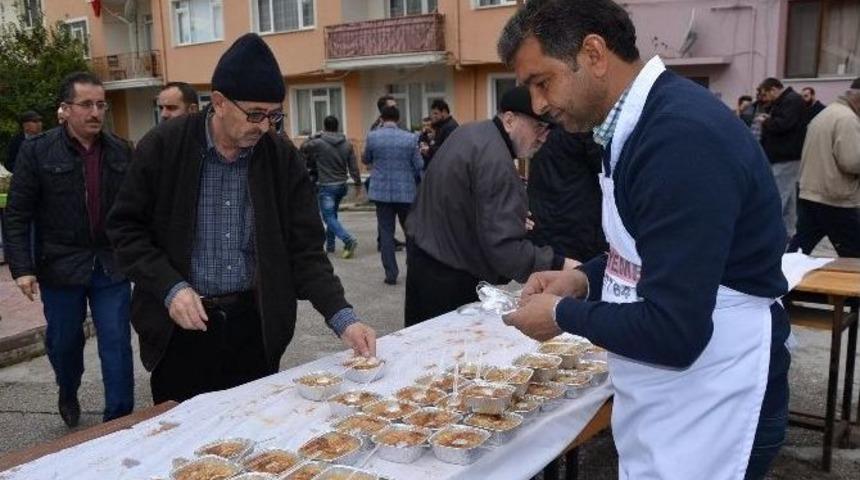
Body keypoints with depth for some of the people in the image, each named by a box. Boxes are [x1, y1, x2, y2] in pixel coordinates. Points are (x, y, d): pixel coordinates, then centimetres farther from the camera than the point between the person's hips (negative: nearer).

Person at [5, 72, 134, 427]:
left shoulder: (120, 151, 2)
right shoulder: (37, 151, -4)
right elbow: (17, 215, -4)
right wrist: (22, 268, -11)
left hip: (112, 266, 1)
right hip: (61, 267, 0)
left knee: (117, 345, 1)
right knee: (64, 342, 16)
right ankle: (68, 394, 46)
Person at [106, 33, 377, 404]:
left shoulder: (283, 158, -5)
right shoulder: (163, 146, -9)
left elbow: (304, 249, -4)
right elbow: (125, 228, -2)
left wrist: (342, 318, -15)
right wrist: (170, 287, -17)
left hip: (256, 324, 2)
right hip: (181, 323, -1)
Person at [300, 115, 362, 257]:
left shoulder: (318, 143, -12)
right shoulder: (347, 144, 2)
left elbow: (303, 148, 6)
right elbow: (353, 166, 3)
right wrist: (358, 183, 12)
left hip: (326, 186, -6)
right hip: (341, 185, 6)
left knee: (329, 217, -5)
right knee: (332, 215, 19)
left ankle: (349, 240, -21)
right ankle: (329, 245, 24)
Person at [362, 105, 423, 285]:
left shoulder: (372, 137, -4)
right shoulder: (410, 138, -5)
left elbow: (366, 160, 12)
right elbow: (419, 166, -1)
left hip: (381, 192, 0)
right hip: (406, 191, 0)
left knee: (386, 232, 6)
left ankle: (391, 274, 6)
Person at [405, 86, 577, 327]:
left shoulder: (469, 133, 6)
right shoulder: (495, 161, -24)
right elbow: (504, 248, -29)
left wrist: (516, 216, 15)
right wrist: (560, 265, -30)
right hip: (452, 278, -10)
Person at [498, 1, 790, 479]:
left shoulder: (683, 136, -26)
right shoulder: (643, 122, 4)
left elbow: (673, 333, -29)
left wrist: (564, 314, -14)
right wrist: (584, 279, 1)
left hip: (707, 417, -9)